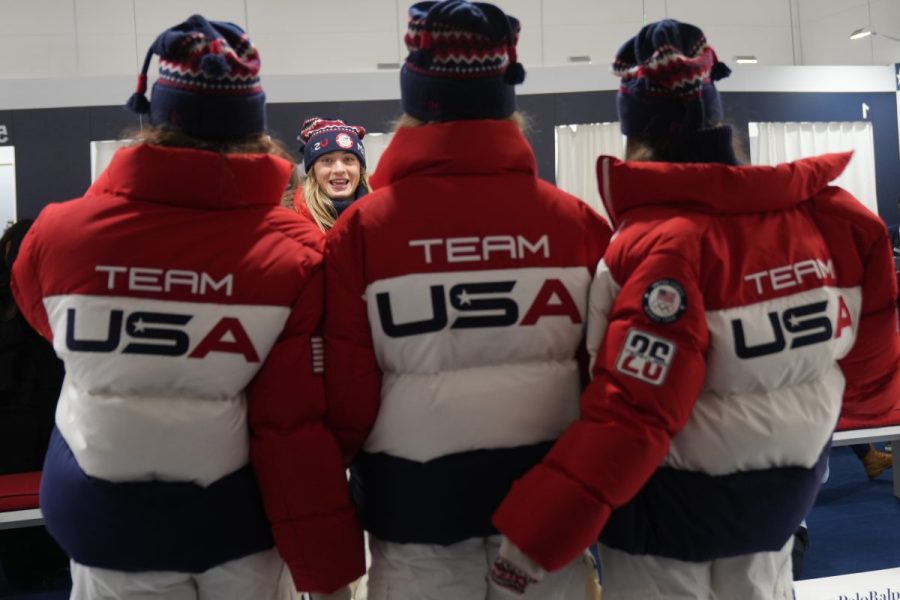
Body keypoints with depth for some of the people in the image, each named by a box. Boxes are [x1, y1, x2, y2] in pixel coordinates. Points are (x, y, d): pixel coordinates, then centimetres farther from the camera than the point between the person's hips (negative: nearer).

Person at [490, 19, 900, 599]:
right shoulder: (838, 219, -8)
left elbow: (627, 417, -30)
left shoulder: (663, 245, -28)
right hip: (783, 491, 6)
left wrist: (535, 534, -24)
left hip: (670, 505, -5)